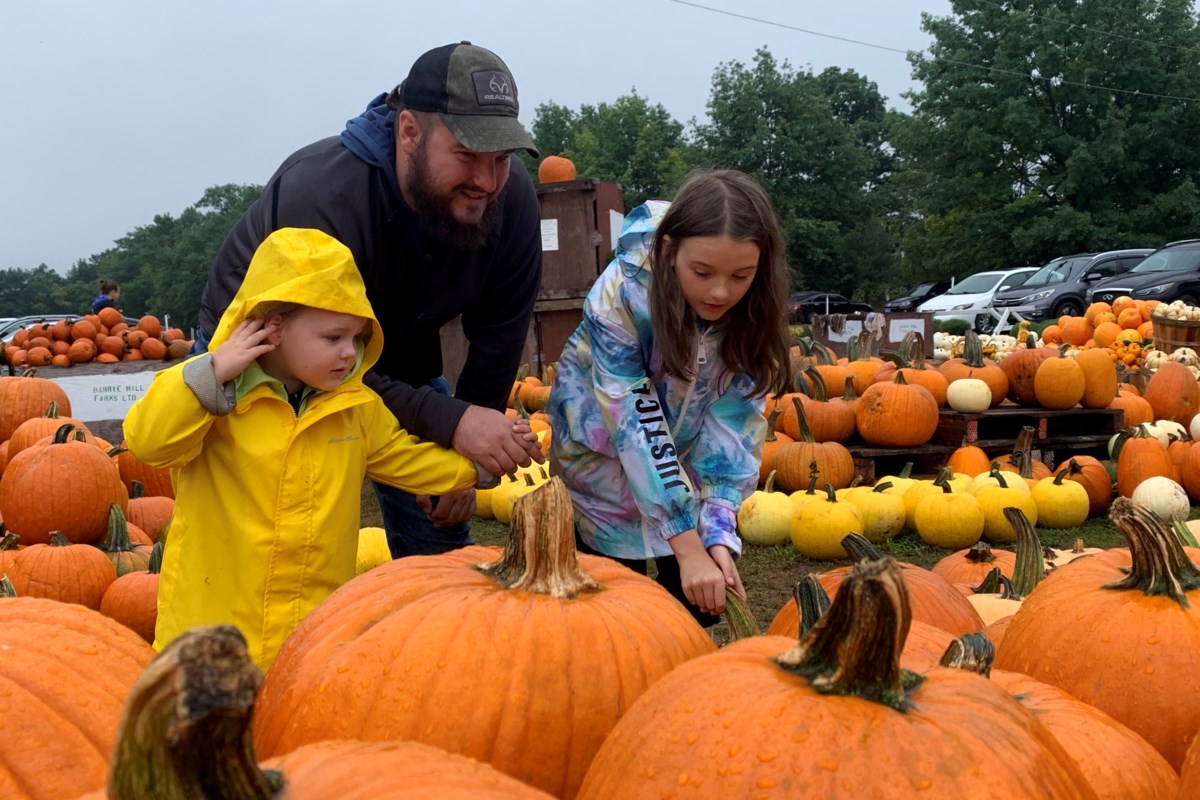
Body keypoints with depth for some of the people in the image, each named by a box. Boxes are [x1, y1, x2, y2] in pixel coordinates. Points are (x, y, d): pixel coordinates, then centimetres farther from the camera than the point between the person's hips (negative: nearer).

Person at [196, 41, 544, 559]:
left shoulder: (512, 200, -21)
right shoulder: (319, 197, -38)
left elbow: (498, 338, -9)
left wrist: (464, 462, -9)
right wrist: (447, 421, -49)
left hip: (401, 367, 5)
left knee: (443, 541, 3)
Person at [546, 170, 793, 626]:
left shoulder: (753, 314, -21)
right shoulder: (621, 295, -32)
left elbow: (733, 422, -22)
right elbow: (633, 424, -34)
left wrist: (718, 534, -35)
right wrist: (688, 547, -38)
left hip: (685, 458, 3)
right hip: (603, 456, -3)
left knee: (697, 604, -1)